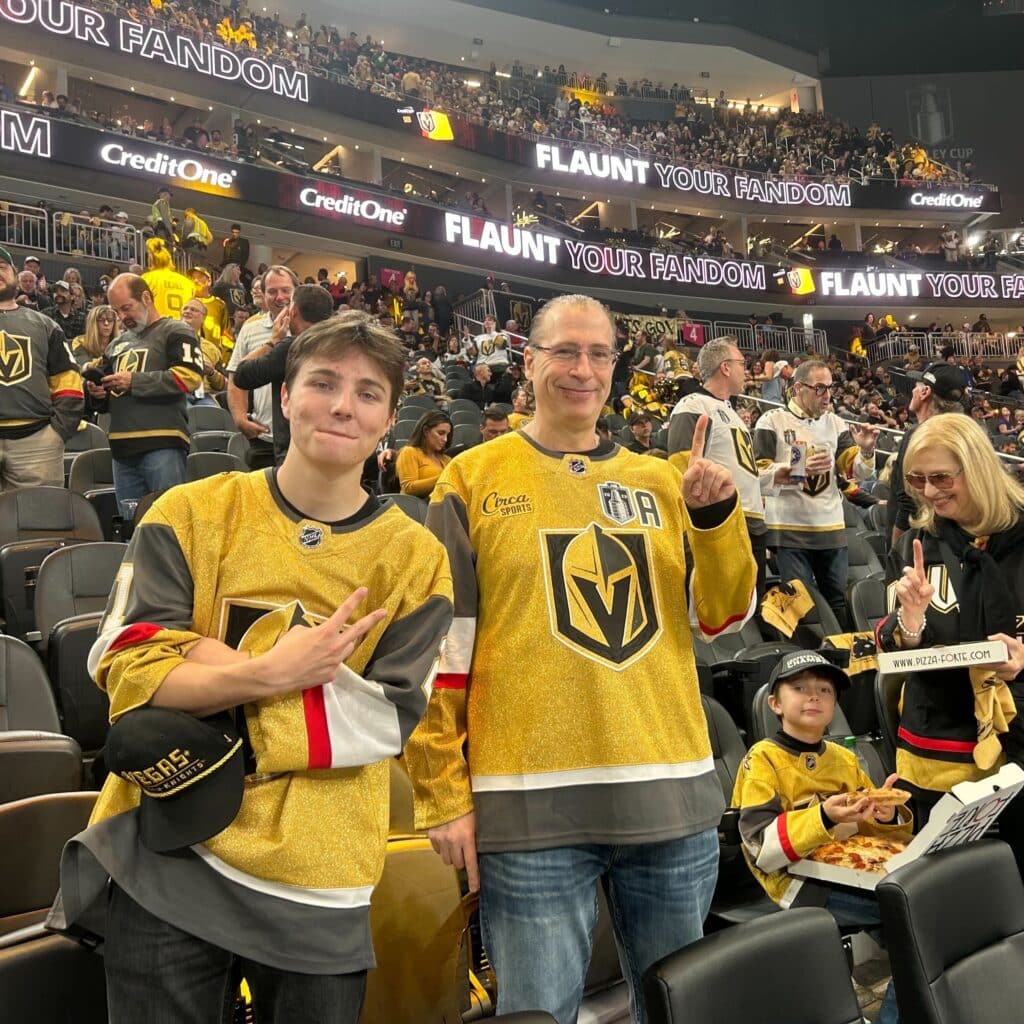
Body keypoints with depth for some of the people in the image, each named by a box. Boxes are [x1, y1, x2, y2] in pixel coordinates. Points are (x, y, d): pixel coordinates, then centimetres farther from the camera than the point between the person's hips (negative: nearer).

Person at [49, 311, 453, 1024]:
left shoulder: (416, 557, -2)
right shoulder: (192, 514, -2)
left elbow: (388, 720, -10)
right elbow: (127, 672, -9)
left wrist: (219, 668, -15)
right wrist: (272, 674, -23)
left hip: (320, 885, 1)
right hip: (165, 864, 0)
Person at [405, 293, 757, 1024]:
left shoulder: (658, 481, 11)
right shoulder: (473, 480, -1)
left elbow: (723, 616, 8)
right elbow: (439, 648, -2)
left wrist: (716, 514, -8)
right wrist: (443, 794, -5)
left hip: (672, 791, 4)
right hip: (530, 801, -4)